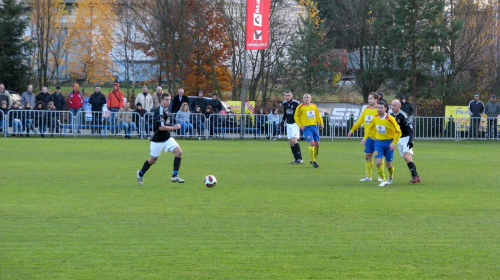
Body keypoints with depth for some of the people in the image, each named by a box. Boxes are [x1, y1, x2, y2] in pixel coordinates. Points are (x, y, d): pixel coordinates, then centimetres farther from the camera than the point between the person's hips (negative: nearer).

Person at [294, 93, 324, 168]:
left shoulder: (314, 106, 10)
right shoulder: (300, 107, -3)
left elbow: (318, 116, 20)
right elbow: (296, 117, 2)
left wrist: (321, 123, 4)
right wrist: (300, 125, -9)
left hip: (314, 126, 5)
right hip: (306, 128, -5)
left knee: (317, 145, 6)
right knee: (312, 143, -17)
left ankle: (313, 159, 25)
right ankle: (313, 161, -8)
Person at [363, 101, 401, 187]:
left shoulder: (390, 119, -18)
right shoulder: (375, 118, -3)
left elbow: (398, 132, -12)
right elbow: (369, 128, 18)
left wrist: (394, 143, -18)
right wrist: (365, 138, 12)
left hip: (389, 142, -3)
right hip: (378, 141, 3)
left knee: (388, 164, 4)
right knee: (378, 163, -13)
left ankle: (390, 177, 36)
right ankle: (384, 180, 2)